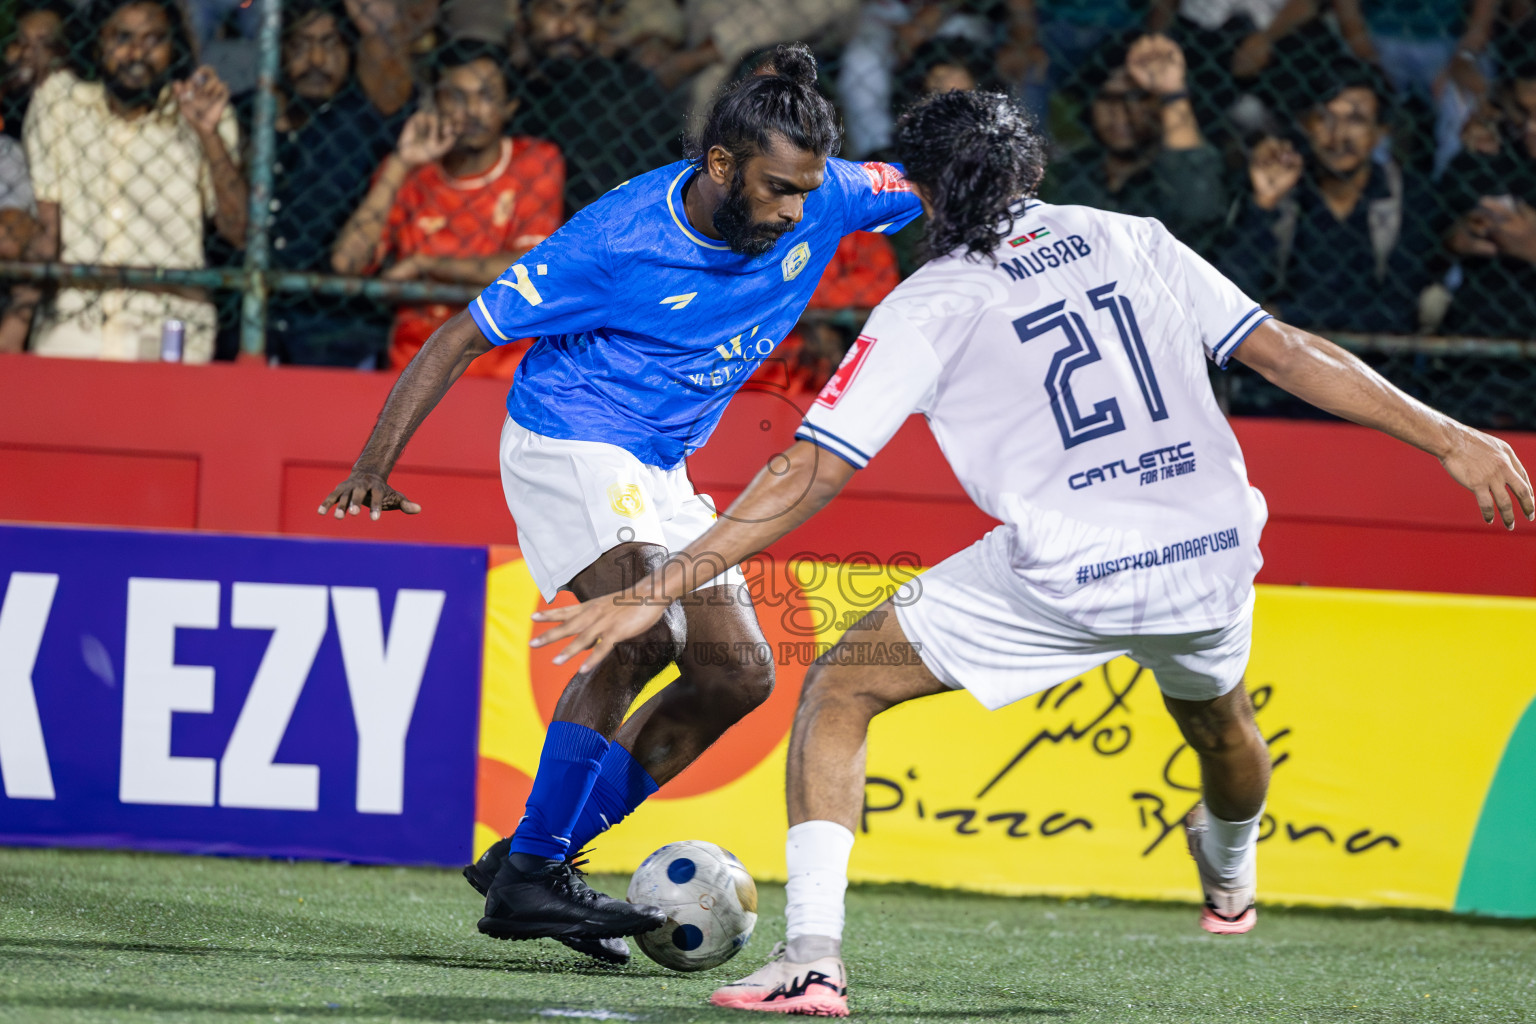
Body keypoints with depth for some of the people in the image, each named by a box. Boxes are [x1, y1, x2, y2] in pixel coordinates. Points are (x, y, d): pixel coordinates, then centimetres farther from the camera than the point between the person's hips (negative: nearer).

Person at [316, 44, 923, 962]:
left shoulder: (823, 200, -11)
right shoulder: (616, 240, -25)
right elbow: (464, 337, -19)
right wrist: (377, 465, -25)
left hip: (658, 471, 8)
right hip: (569, 441, -8)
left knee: (739, 676, 3)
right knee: (640, 635, -28)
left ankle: (534, 858, 8)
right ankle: (525, 878, -24)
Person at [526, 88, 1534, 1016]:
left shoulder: (930, 305, 2)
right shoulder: (1134, 241, 12)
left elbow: (808, 474, -3)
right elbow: (1290, 352, 9)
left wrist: (652, 594, -1)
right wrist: (1448, 437, 16)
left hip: (1065, 578, -5)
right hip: (1212, 555, 5)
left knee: (839, 690, 9)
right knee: (1219, 719, 38)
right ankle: (1231, 881, 68)